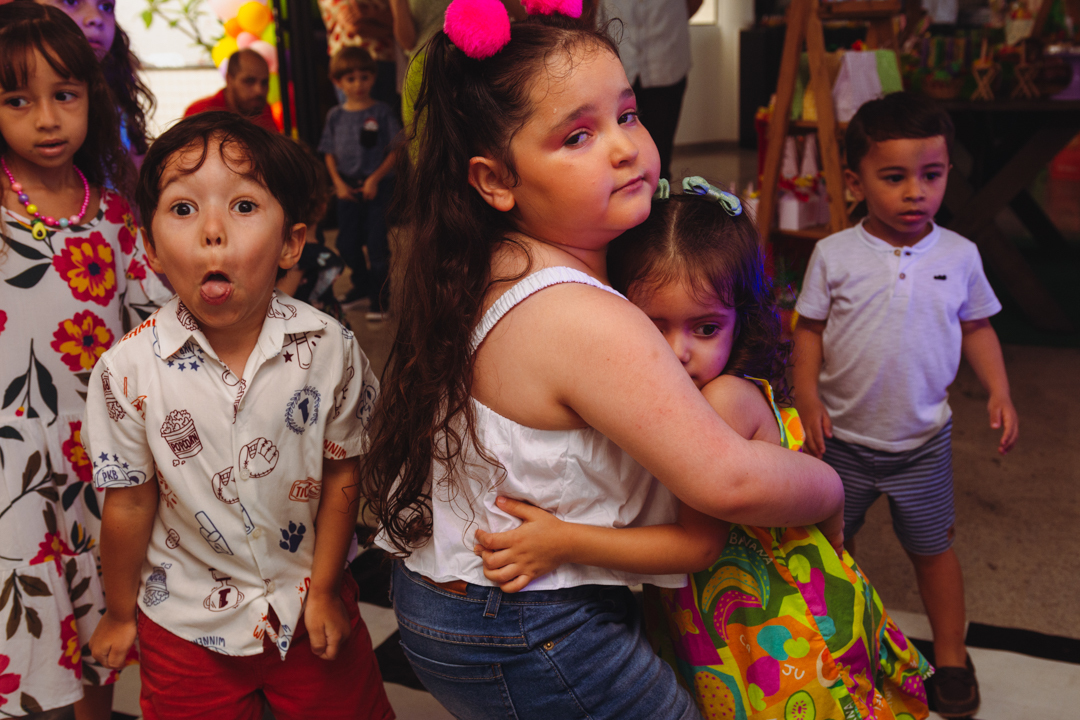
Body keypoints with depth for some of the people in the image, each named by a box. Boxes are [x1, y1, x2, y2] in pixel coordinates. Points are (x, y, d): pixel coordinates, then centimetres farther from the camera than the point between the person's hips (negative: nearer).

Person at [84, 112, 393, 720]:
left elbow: (341, 472, -6)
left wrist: (324, 588, 0)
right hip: (187, 623, 0)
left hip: (308, 605, 1)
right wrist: (121, 614, 4)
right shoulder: (128, 371, -18)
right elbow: (129, 504, -8)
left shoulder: (328, 348, -17)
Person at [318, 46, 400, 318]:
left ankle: (379, 296, 6)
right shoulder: (335, 115, 6)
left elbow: (396, 151, -6)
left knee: (376, 243, -3)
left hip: (377, 186, -4)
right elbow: (329, 153, 9)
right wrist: (338, 183, -4)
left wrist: (375, 178, -14)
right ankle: (362, 284, 33)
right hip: (347, 188, 4)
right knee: (347, 243, 12)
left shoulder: (382, 112, -5)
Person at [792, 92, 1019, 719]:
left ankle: (951, 655, 35)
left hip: (923, 440, 1)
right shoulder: (834, 255, -11)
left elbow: (977, 326, 5)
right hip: (843, 438, 0)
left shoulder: (959, 255, -6)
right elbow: (811, 327, -5)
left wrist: (999, 391, -6)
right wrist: (807, 395, -15)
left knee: (933, 548, 14)